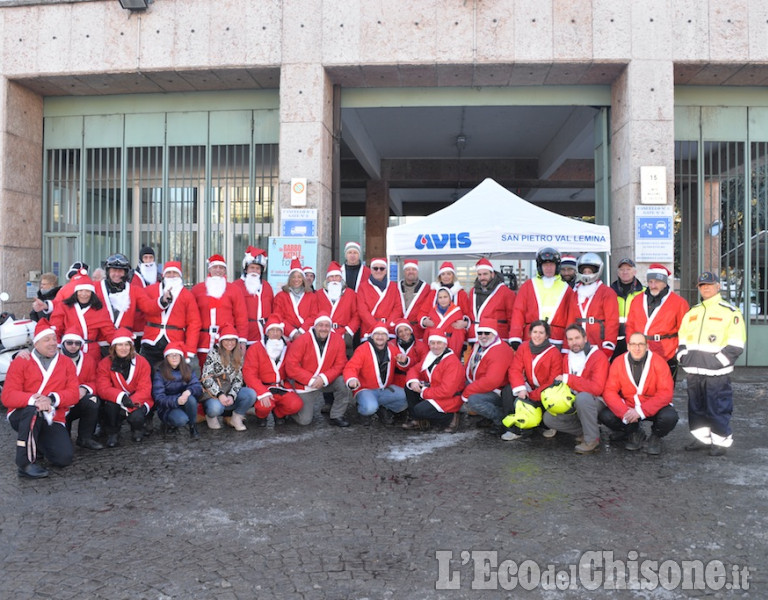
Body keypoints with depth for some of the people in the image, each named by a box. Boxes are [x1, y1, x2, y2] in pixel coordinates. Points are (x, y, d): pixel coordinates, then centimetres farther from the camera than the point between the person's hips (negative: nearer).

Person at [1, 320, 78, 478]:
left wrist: (52, 399, -25)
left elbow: (73, 393, -4)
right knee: (33, 410, -39)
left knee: (65, 458, -16)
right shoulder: (21, 362, 1)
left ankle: (40, 440, 19)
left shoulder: (66, 363, 8)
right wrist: (33, 400, -30)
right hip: (21, 416, -2)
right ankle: (26, 463, -27)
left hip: (52, 419, 3)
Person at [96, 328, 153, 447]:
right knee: (111, 404, -33)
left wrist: (130, 404, -29)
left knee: (136, 417, -31)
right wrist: (121, 397, -37)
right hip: (115, 402, 1)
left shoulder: (142, 362, -8)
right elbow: (103, 388, -17)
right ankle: (112, 433, -5)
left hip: (137, 402, -1)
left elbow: (145, 390, -13)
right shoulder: (105, 364, -7)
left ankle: (137, 429, 9)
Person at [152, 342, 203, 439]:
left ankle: (193, 427, -12)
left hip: (184, 405, 3)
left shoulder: (187, 369, 1)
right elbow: (159, 398, -15)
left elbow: (198, 386, -10)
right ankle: (169, 424, 0)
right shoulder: (159, 372, -10)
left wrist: (189, 391, -34)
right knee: (181, 419, -35)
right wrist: (176, 400, -32)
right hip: (167, 408, -3)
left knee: (190, 398, -31)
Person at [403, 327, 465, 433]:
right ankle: (417, 420, 4)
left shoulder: (452, 362, -22)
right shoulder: (429, 356, 5)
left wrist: (424, 392, -19)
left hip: (449, 399, -9)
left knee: (419, 410, -25)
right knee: (409, 387, -3)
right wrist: (413, 380, -13)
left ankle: (450, 419, -5)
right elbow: (414, 369, 12)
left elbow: (447, 391, -28)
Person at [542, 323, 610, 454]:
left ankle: (592, 440, -21)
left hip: (596, 403, -7)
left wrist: (568, 379, -26)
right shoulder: (567, 357, 5)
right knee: (549, 418, -7)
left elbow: (597, 388, -29)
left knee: (582, 397, -39)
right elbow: (565, 384, 12)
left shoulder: (599, 357, -18)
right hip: (574, 404, 7)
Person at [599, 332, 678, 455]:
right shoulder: (618, 363, -8)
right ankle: (635, 433, 10)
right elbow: (609, 391, -11)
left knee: (669, 417, -33)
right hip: (627, 407, 2)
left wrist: (641, 411, -29)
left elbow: (666, 392, -19)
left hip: (654, 408, -2)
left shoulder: (658, 362, -14)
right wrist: (624, 412, -29)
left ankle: (655, 437, 6)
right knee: (604, 416, -21)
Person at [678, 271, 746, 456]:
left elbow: (736, 344, -8)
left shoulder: (730, 312, -1)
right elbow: (682, 337, 21)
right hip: (693, 371, 6)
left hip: (716, 372, -6)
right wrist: (683, 357, 5)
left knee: (717, 407, -4)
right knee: (696, 407, 12)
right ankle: (702, 438, 24)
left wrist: (719, 361, -14)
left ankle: (722, 441, 8)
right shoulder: (692, 312, 17)